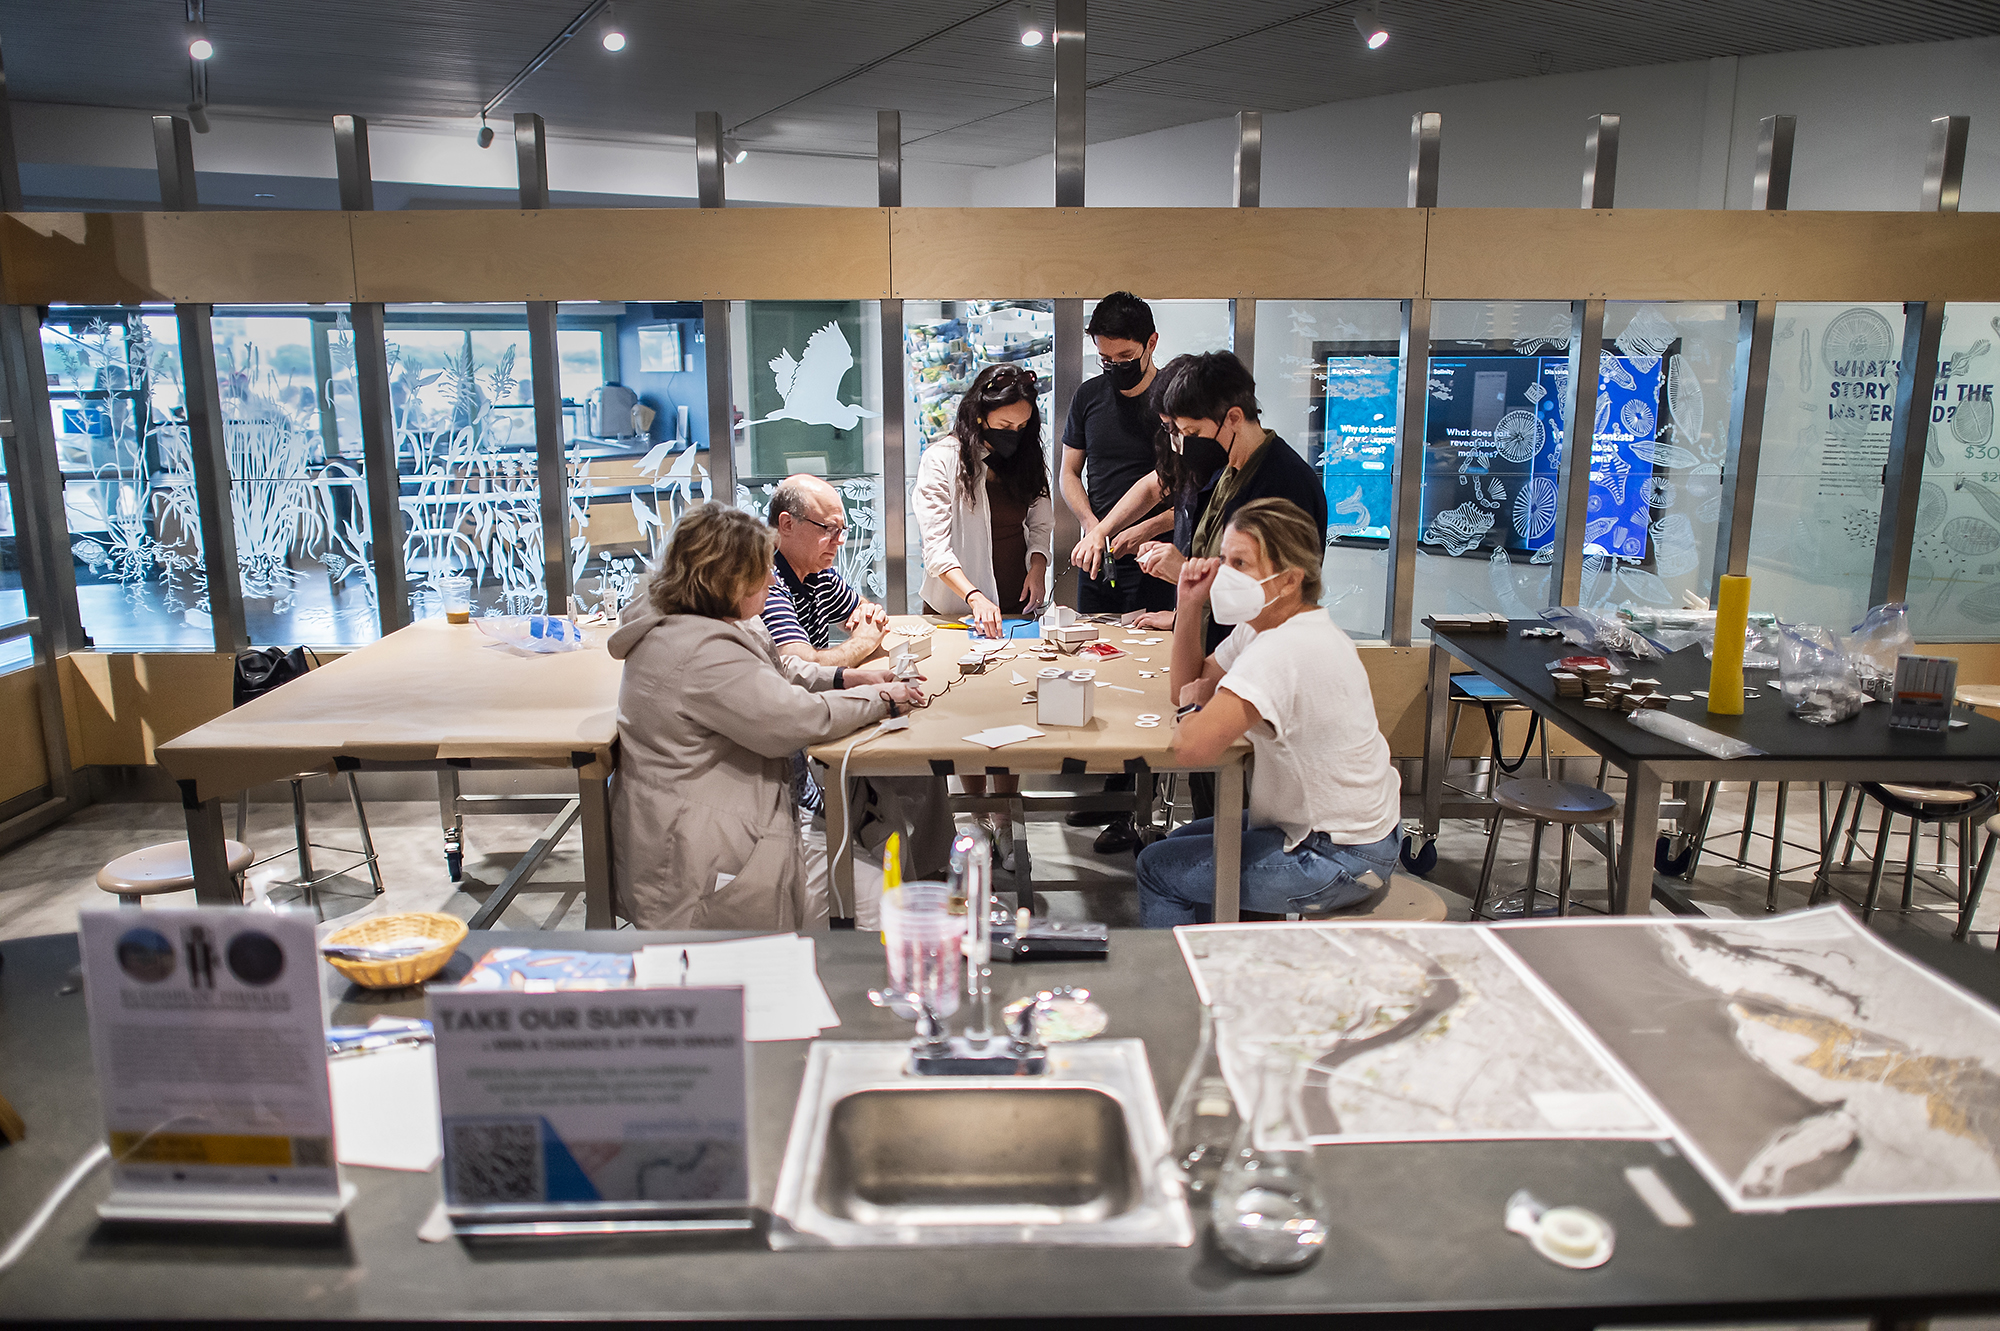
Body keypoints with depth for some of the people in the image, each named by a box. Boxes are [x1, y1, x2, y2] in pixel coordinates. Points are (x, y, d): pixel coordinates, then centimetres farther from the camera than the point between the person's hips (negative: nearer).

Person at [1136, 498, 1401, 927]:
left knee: (1157, 868, 2)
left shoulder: (1282, 651, -31)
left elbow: (1192, 748, -40)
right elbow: (1190, 685, 13)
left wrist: (1191, 708, -16)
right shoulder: (1260, 626, 1)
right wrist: (1189, 609, -3)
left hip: (1342, 860, -10)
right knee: (1182, 842, 25)